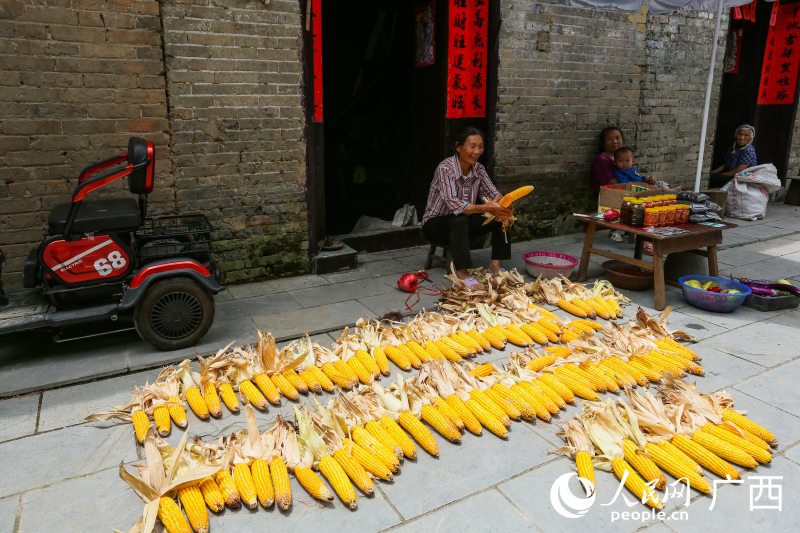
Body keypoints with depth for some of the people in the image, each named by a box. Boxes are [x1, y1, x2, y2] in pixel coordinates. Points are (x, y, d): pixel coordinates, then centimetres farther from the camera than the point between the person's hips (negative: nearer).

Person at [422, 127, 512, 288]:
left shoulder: (478, 169, -2)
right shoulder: (445, 168, -23)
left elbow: (493, 195, -7)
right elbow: (453, 203, -35)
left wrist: (505, 207, -32)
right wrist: (486, 208, -46)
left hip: (461, 223, 7)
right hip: (435, 224, -7)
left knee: (501, 215, -10)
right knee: (460, 219, -39)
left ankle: (496, 264, -9)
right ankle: (462, 272, -37)